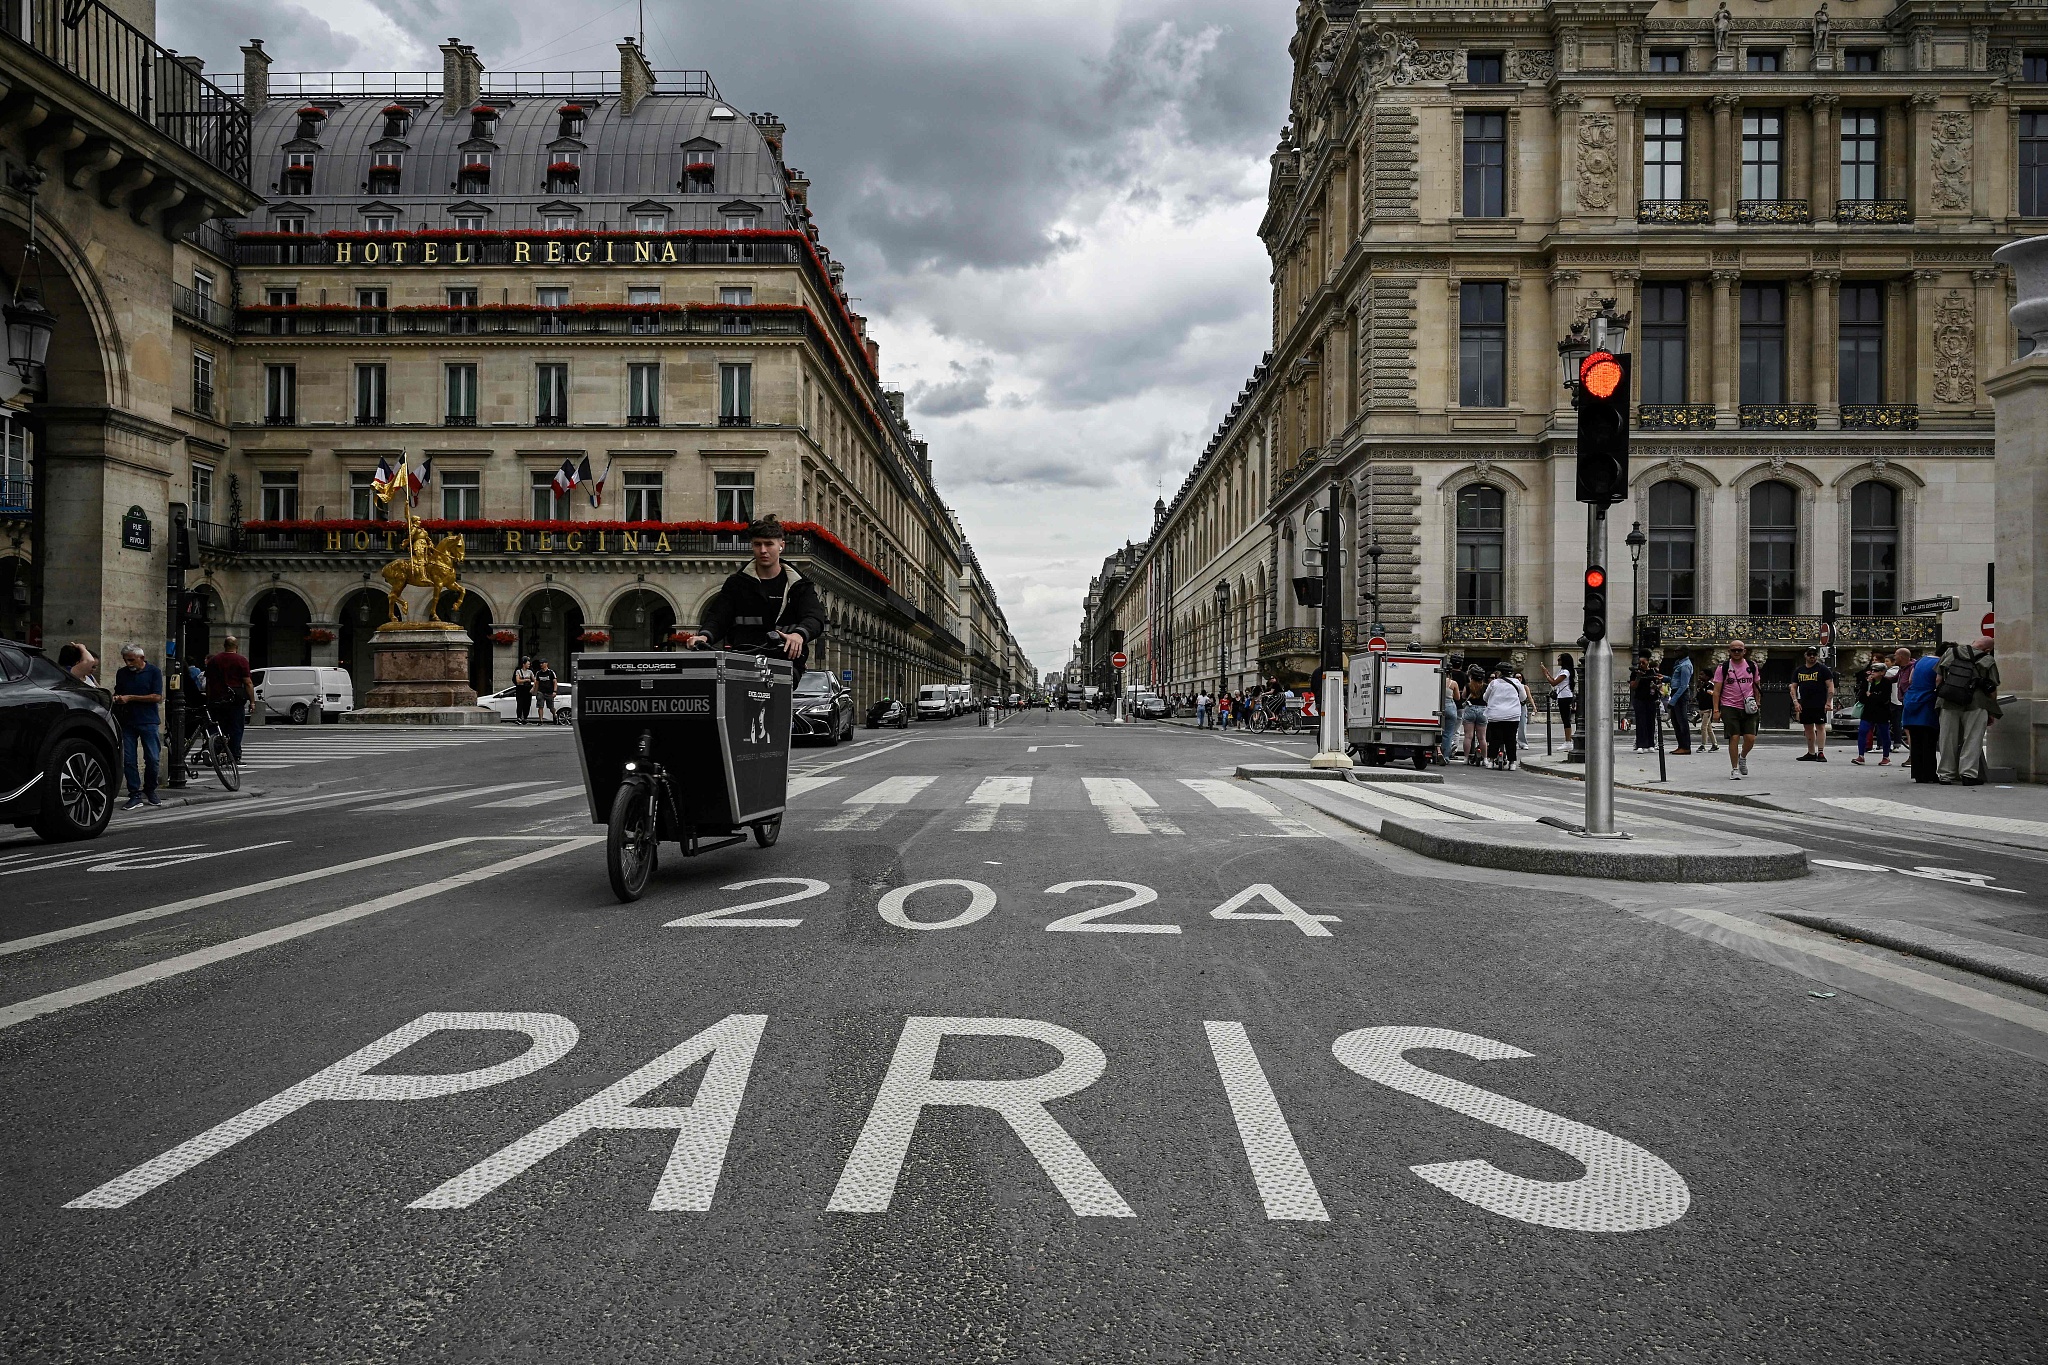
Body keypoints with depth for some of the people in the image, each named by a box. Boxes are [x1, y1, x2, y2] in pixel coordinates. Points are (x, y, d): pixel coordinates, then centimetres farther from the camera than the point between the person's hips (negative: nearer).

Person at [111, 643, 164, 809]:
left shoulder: (154, 671, -2)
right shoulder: (122, 673, 11)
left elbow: (157, 697, -10)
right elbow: (117, 693, 23)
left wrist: (130, 698, -13)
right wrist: (116, 698, -1)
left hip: (148, 721, -3)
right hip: (127, 721, 4)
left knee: (152, 759, -2)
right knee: (128, 760, -1)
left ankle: (150, 791, 16)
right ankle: (135, 795, 4)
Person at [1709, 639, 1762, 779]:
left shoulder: (1752, 666, 9)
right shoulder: (1723, 667, -1)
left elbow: (1756, 686, 19)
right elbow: (1716, 690, -1)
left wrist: (1757, 703, 13)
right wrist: (1716, 710, -7)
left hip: (1748, 708, 3)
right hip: (1729, 708, -3)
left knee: (1750, 738, -4)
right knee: (1734, 738, -7)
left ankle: (1742, 757, 28)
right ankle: (1734, 769, 3)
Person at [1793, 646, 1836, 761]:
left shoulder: (1823, 669, 0)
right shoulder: (1799, 670, 14)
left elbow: (1830, 687, -4)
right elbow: (1793, 687, 15)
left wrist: (1828, 702, -13)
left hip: (1819, 705, -5)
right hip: (1804, 705, 5)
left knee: (1820, 727, -8)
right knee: (1808, 729, 10)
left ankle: (1821, 753, -9)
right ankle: (1811, 753, 18)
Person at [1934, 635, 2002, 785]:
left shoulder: (1950, 653, 9)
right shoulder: (1988, 661, 3)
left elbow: (1938, 679, 7)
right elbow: (1993, 690, 3)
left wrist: (1938, 696, 16)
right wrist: (1992, 712, 11)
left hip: (1948, 703, 3)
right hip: (1976, 704, -2)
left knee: (1948, 739, 8)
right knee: (1973, 739, 3)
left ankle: (1945, 775, 13)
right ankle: (1968, 774, -2)